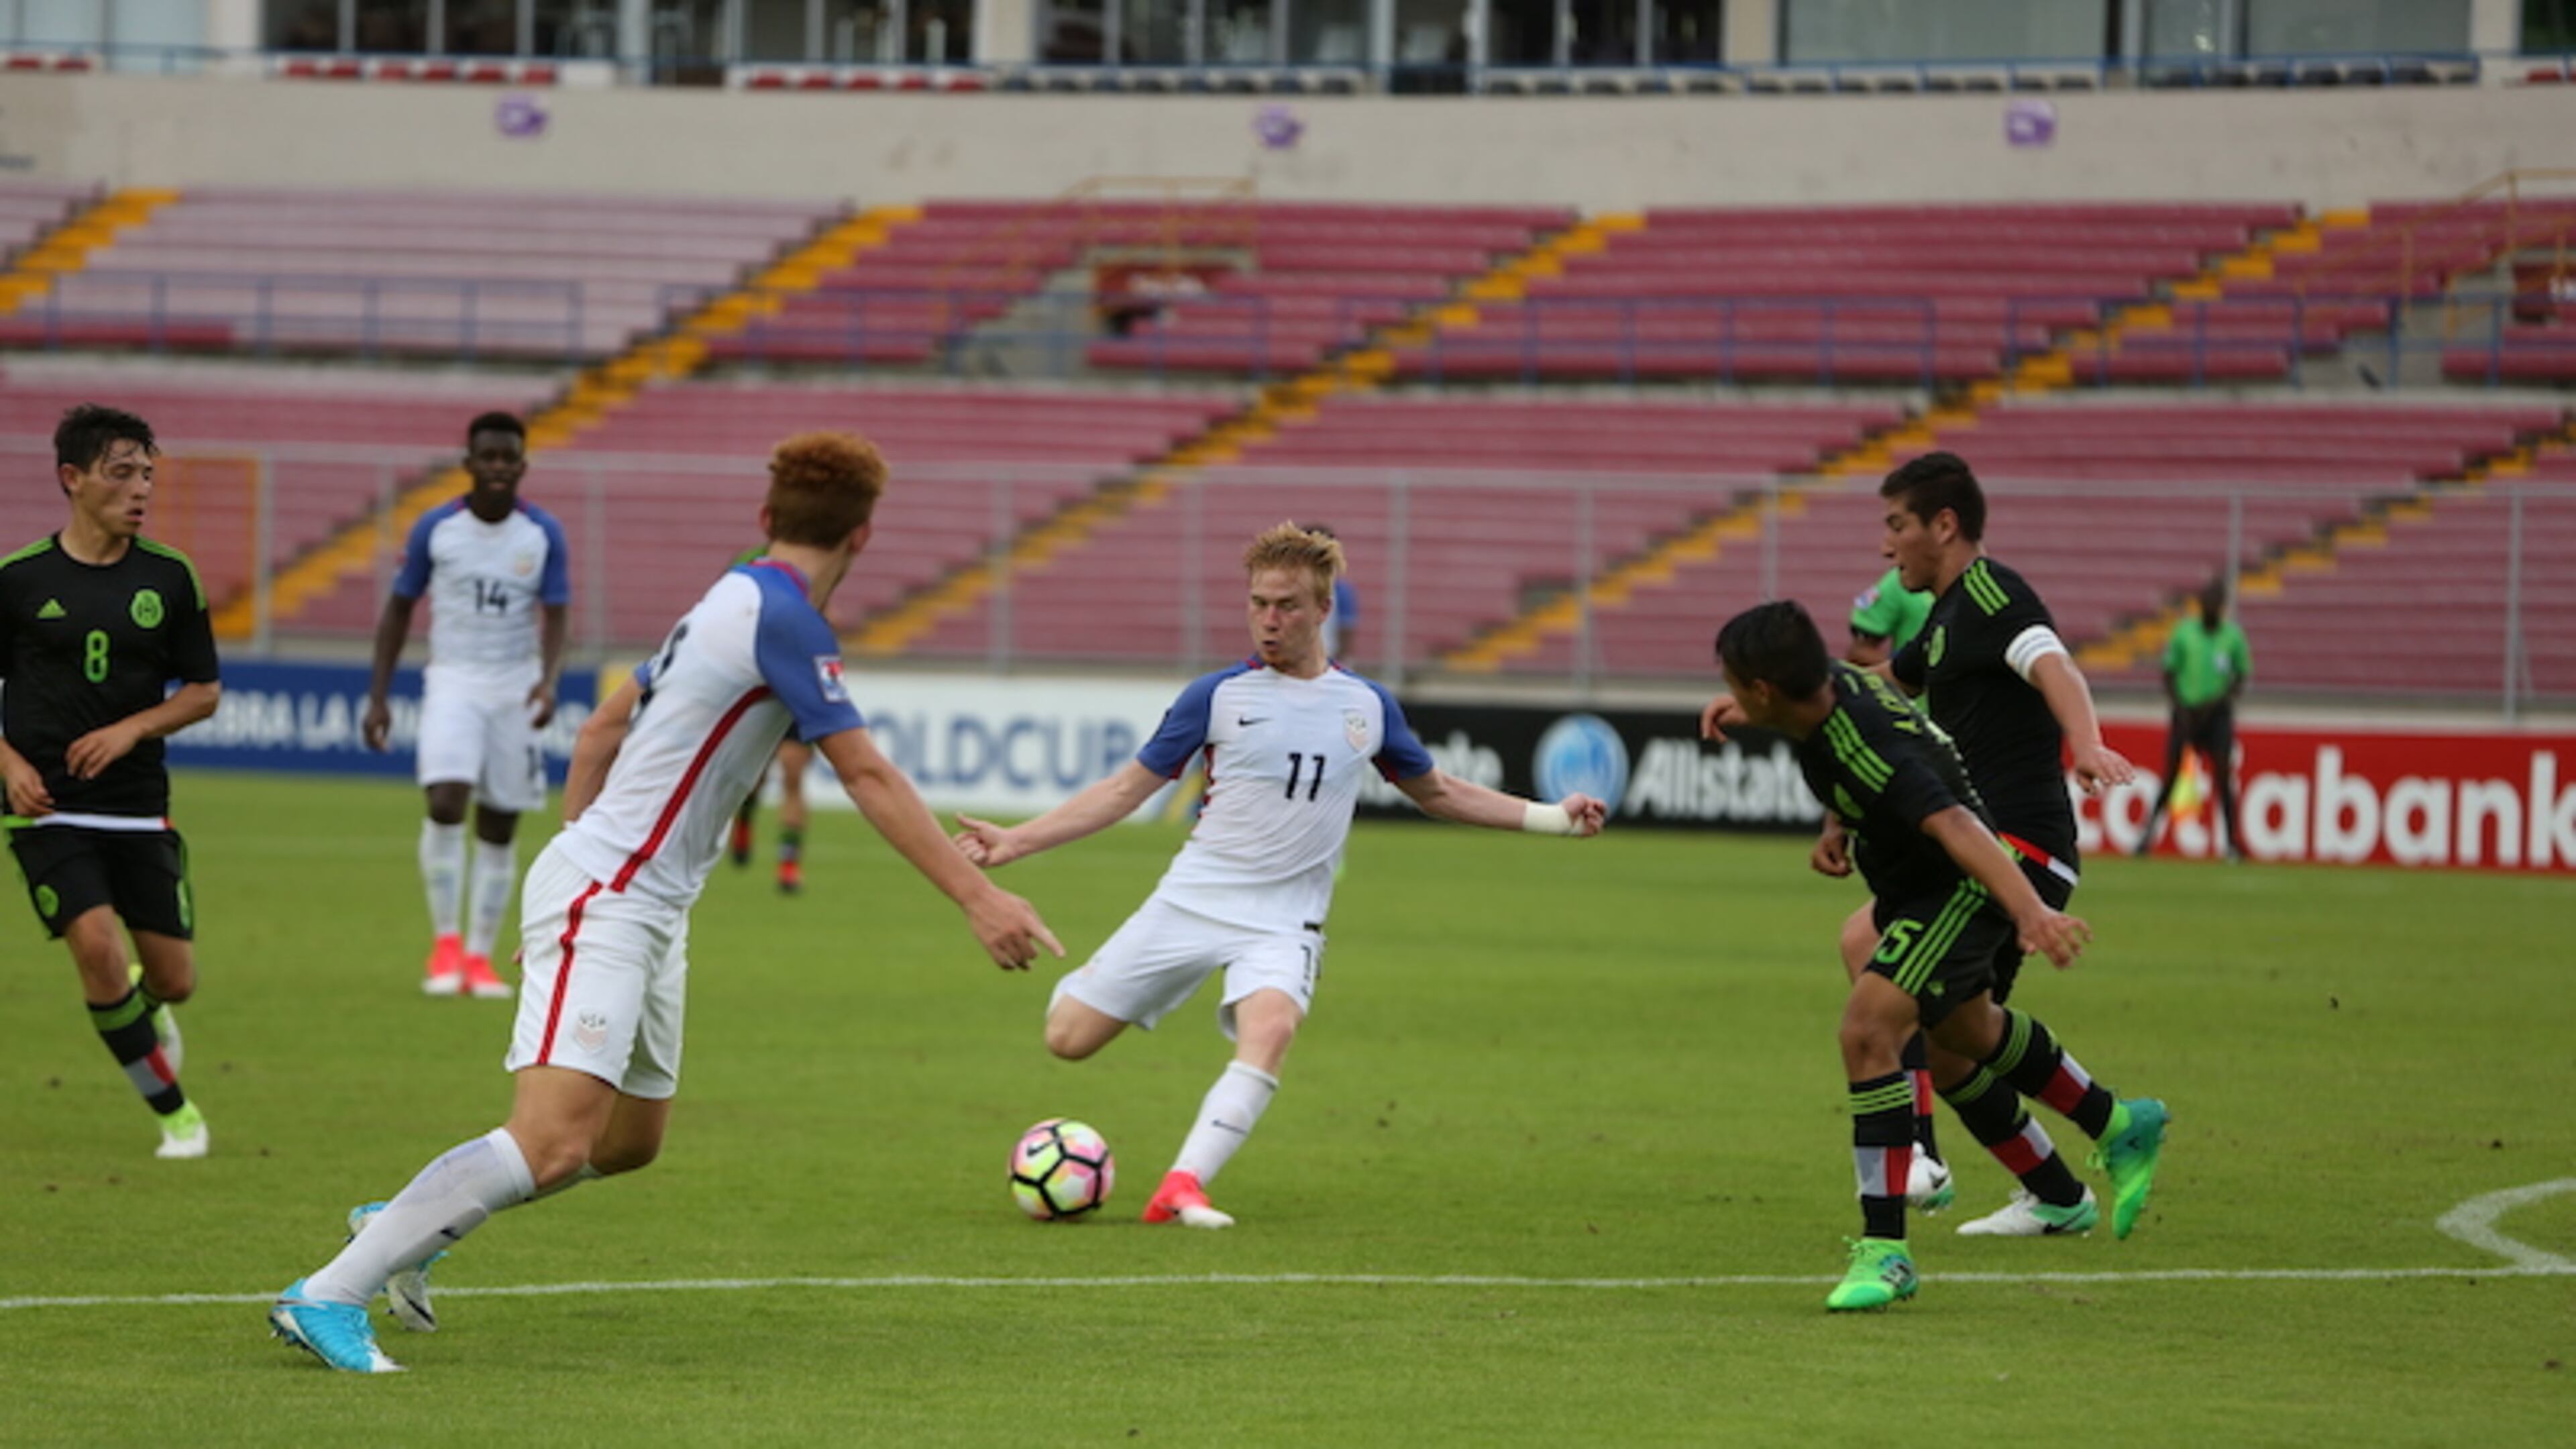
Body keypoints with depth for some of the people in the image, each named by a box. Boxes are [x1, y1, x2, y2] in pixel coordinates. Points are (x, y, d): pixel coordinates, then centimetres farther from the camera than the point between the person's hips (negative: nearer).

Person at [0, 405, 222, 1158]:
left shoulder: (170, 577, 1)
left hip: (140, 806, 2)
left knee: (173, 978, 2)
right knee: (97, 946, -21)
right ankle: (175, 1112, -3)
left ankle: (144, 1009, 43)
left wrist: (132, 729, -10)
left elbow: (204, 691, 7)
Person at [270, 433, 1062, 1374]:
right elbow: (869, 781, -17)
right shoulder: (783, 619, -16)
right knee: (555, 1143, -21)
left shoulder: (731, 603, 13)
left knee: (631, 1139, 18)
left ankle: (406, 1228, 29)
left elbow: (605, 726, 24)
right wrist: (978, 898, -15)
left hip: (644, 907, 11)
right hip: (606, 903, -11)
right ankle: (328, 1297, -21)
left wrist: (578, 840, 34)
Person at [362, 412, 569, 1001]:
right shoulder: (435, 528, -2)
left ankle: (479, 956, 14)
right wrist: (378, 697, 3)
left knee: (499, 827, 4)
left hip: (515, 690, 1)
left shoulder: (544, 535, -2)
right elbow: (399, 610, 7)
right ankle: (446, 942, -11)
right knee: (446, 803, -21)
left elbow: (556, 620, -5)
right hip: (453, 682, -1)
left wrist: (548, 680, -25)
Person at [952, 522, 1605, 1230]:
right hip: (1193, 900, 0)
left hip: (1282, 923, 0)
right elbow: (1127, 789, 5)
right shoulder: (1217, 696, 0)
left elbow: (1437, 793, 22)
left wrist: (1549, 818, 14)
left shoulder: (1366, 706, 7)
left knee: (1269, 1033, -32)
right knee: (1069, 1038, -5)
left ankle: (1183, 1187, -37)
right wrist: (1017, 841, -3)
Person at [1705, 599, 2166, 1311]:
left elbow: (1954, 826, -51)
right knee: (1966, 1032, 30)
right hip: (1911, 890, 10)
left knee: (1868, 1031, -24)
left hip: (1959, 892, -10)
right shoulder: (1829, 684, -11)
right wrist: (1751, 712, 28)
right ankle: (2121, 1129, 53)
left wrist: (2032, 911, -65)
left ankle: (1884, 1250, -20)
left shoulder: (1868, 752, -38)